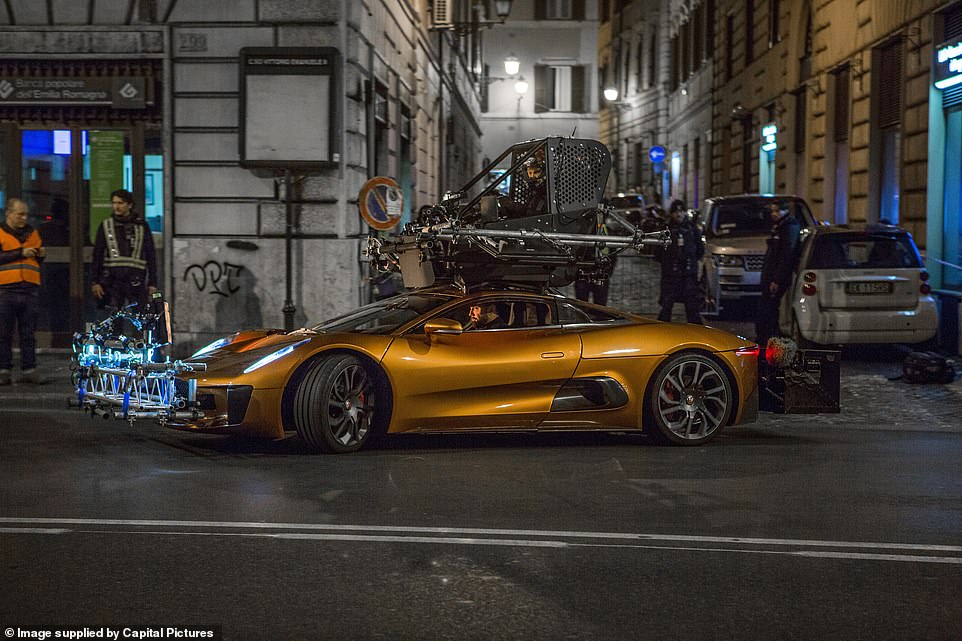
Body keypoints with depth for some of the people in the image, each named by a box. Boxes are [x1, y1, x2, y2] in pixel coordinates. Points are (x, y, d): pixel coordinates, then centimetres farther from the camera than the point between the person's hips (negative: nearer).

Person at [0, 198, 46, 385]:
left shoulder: (32, 233, 17)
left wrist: (41, 255, 2)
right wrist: (21, 253, -15)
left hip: (30, 290, 4)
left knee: (28, 333, 5)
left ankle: (29, 370, 7)